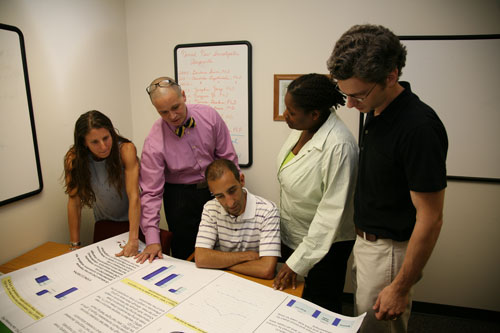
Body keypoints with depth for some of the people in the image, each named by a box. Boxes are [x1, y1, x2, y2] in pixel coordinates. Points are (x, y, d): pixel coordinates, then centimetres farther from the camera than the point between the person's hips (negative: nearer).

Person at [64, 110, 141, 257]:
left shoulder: (126, 150, -28)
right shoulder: (74, 159, -21)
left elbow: (134, 196, -33)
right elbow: (74, 202, -17)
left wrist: (133, 240, -38)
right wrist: (75, 245, -17)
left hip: (132, 219, -2)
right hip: (104, 222, 2)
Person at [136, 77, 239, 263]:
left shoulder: (209, 116, -13)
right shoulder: (154, 143, -19)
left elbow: (228, 157, -4)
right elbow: (151, 192, -16)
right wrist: (152, 239, -20)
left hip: (215, 189, 3)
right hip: (180, 197, -2)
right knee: (185, 255, 7)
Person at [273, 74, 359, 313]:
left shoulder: (339, 146, -30)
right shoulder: (301, 127, -5)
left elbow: (332, 211, -27)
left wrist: (297, 262, -20)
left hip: (325, 242, -7)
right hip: (292, 235, 7)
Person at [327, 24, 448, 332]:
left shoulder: (419, 127, -27)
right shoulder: (376, 111, 0)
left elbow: (430, 219, -23)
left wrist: (401, 287, -18)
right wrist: (363, 236, 17)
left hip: (390, 249, -8)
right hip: (367, 238, 8)